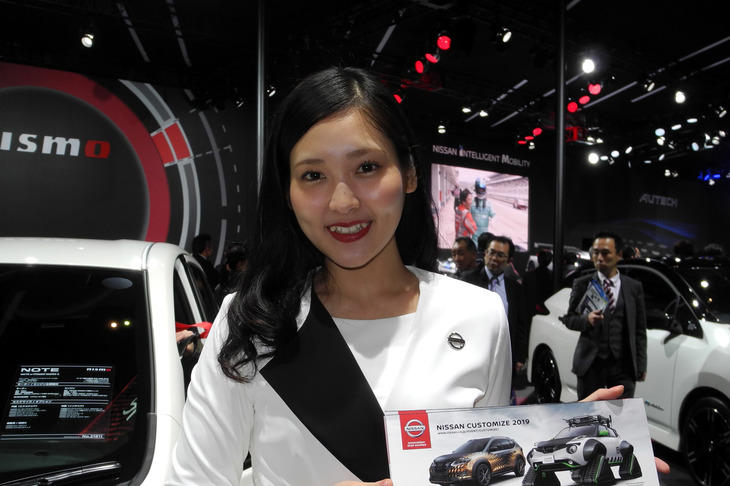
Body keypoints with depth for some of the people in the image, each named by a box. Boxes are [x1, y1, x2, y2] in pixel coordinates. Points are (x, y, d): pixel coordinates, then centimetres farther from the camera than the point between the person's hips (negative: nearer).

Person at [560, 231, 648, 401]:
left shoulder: (634, 287, 4)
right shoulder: (582, 284, 2)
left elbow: (639, 330, 6)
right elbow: (568, 318, 4)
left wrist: (641, 365, 3)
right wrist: (586, 319, -18)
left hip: (623, 365, 1)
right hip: (590, 363, 0)